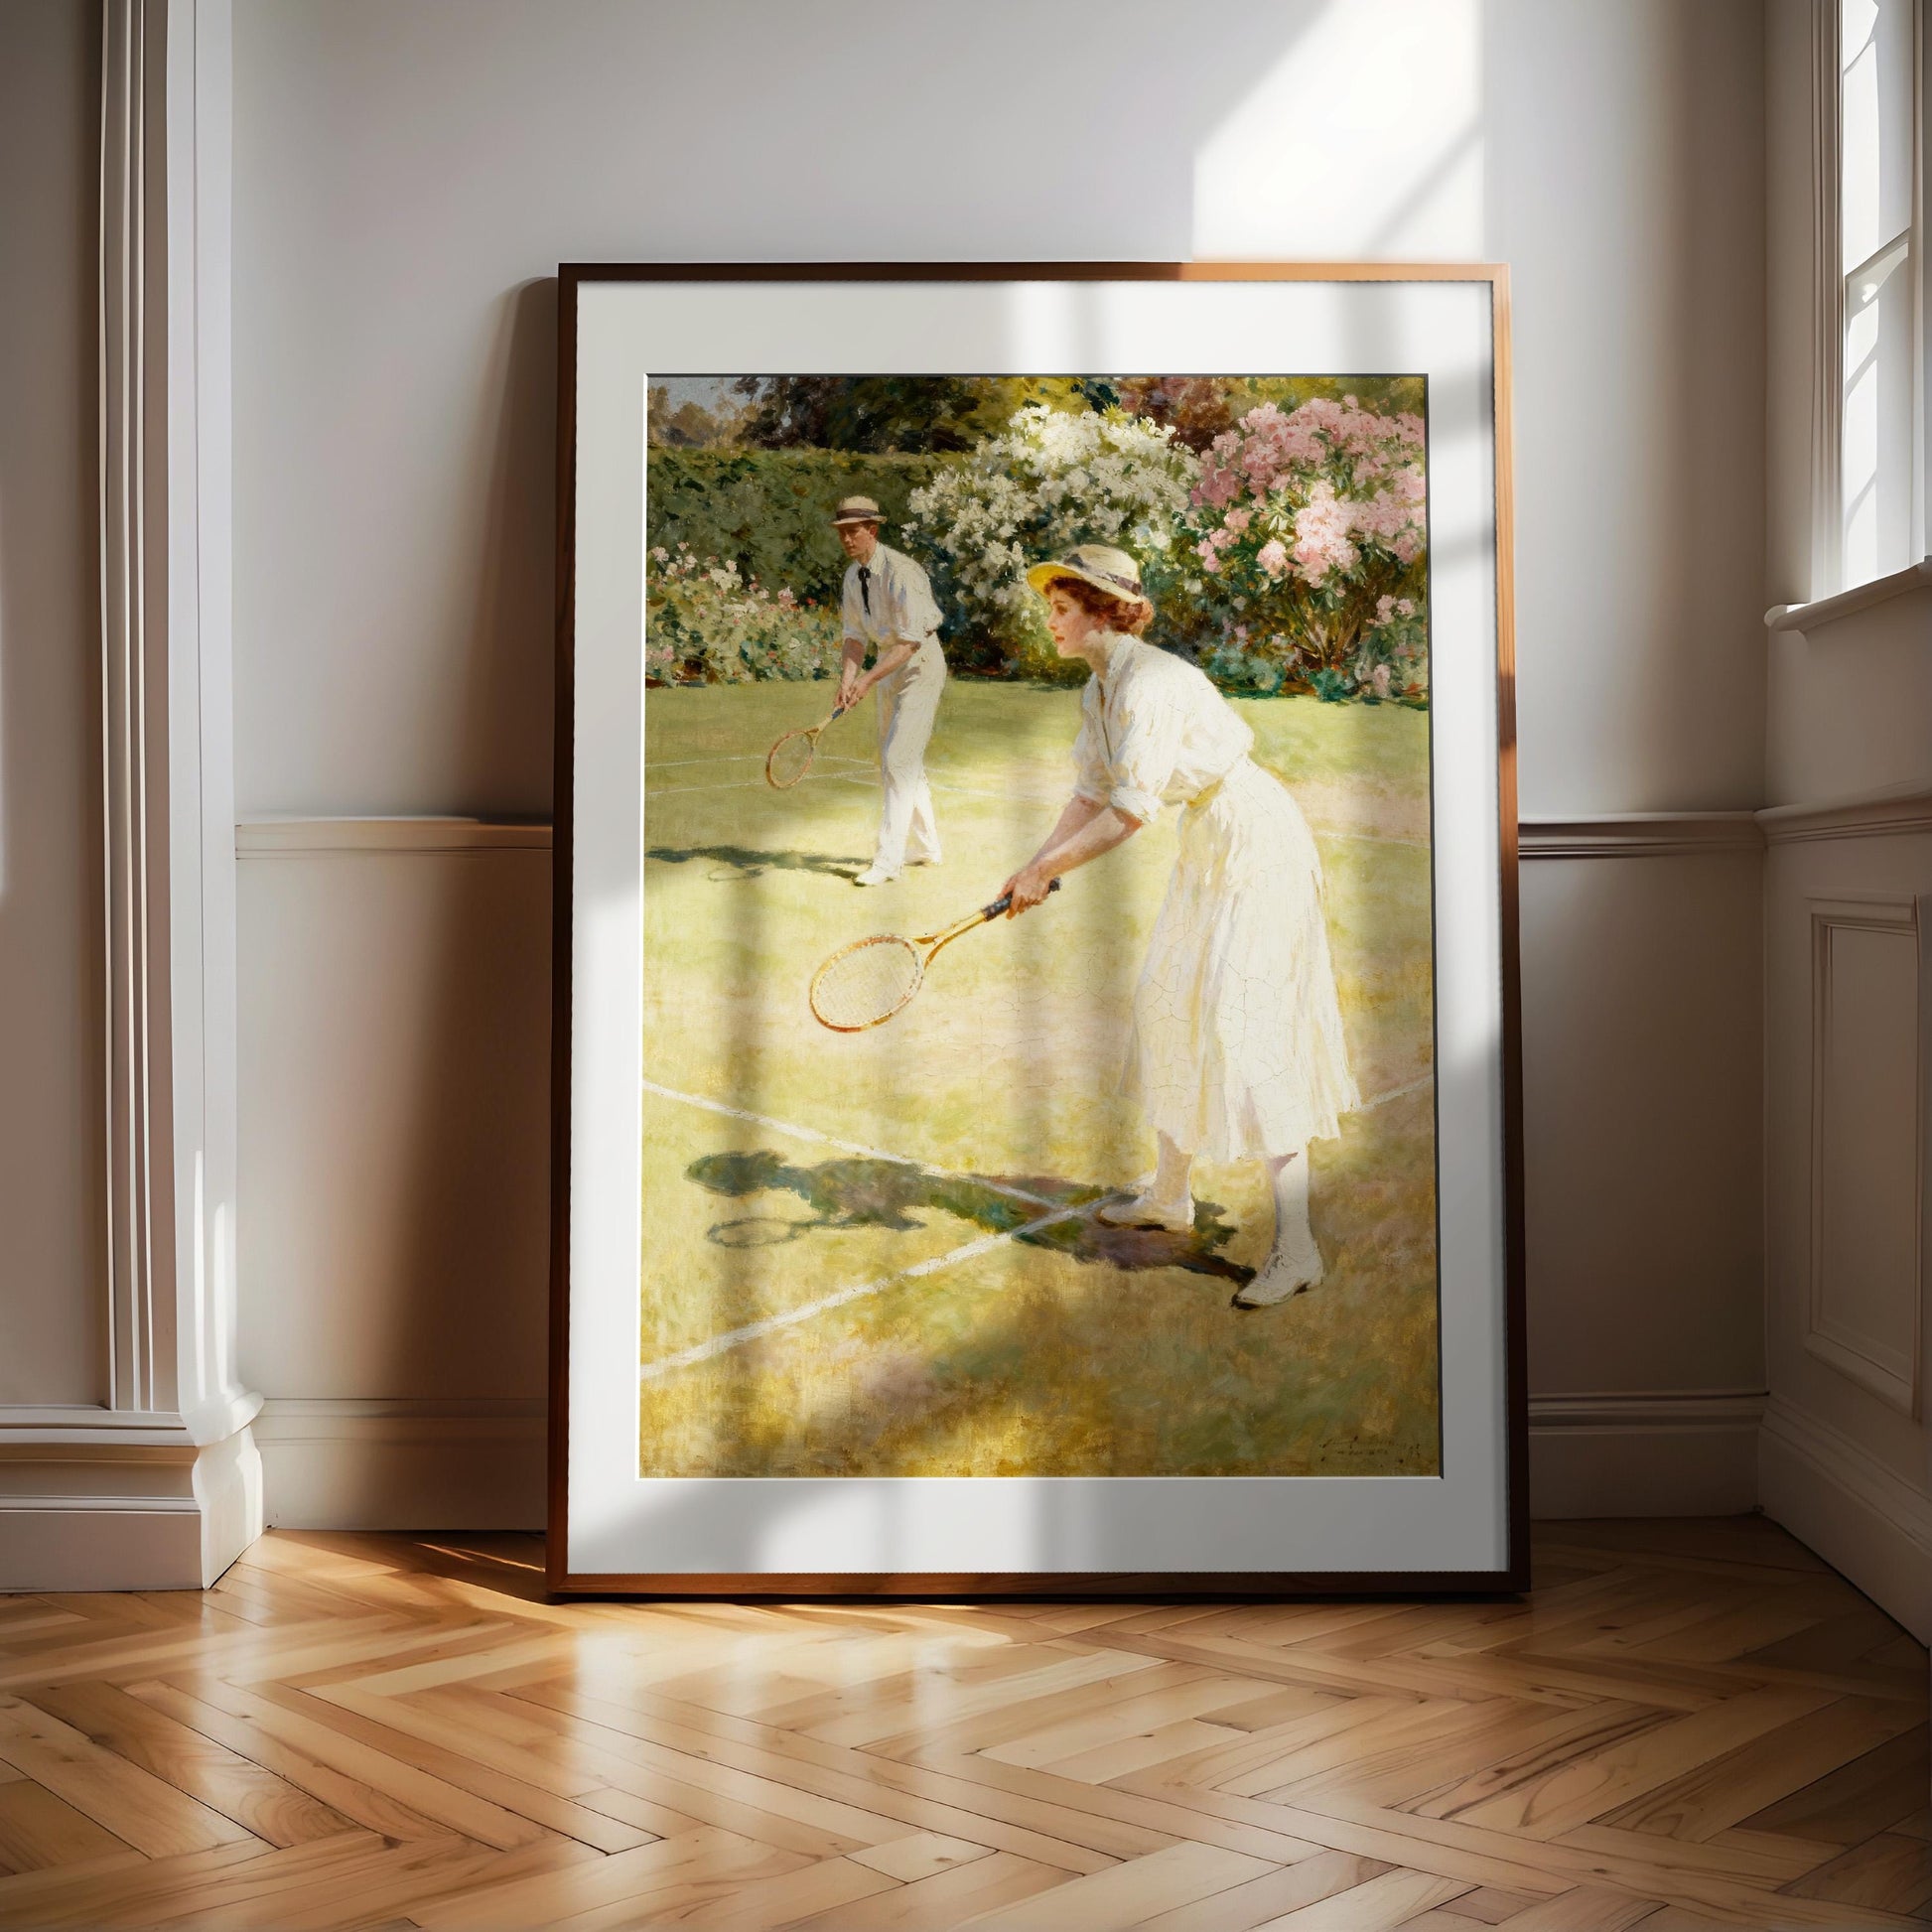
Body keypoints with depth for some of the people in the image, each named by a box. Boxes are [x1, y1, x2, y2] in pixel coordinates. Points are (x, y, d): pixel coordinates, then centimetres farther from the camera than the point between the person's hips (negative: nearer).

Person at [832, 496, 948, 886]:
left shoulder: (900, 572, -23)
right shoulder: (853, 576, 2)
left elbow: (911, 641, -27)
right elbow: (855, 635, 4)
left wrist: (869, 679, -31)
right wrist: (848, 678, -13)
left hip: (921, 663, -9)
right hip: (888, 663, 9)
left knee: (898, 761, -14)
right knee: (902, 764, 14)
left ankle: (887, 860, -14)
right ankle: (926, 848, 28)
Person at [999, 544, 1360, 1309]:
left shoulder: (1149, 684, -24)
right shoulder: (1099, 690, 7)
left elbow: (1132, 812, -26)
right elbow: (1092, 794, 11)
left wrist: (1048, 869, -18)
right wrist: (1036, 865, -1)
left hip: (1257, 848, -10)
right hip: (1207, 849, 10)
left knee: (1246, 1029, -14)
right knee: (1169, 1002, 15)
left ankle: (1295, 1246, -12)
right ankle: (1169, 1195, 31)